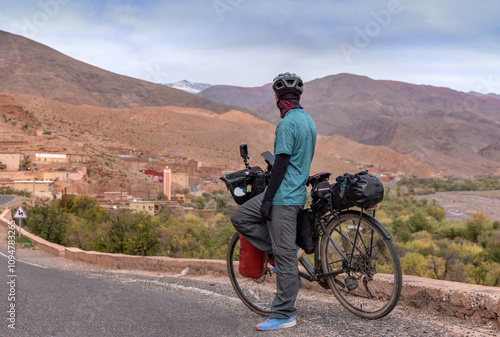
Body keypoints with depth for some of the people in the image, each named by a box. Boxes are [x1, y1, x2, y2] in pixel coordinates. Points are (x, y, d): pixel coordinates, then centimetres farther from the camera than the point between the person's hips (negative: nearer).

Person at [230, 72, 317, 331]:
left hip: (284, 196, -10)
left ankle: (283, 315, 5)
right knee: (239, 217, 13)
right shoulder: (308, 121, 13)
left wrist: (267, 198, -16)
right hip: (296, 190, 10)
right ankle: (289, 251, 12)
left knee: (284, 255, -3)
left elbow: (281, 163, -20)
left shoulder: (287, 123, -16)